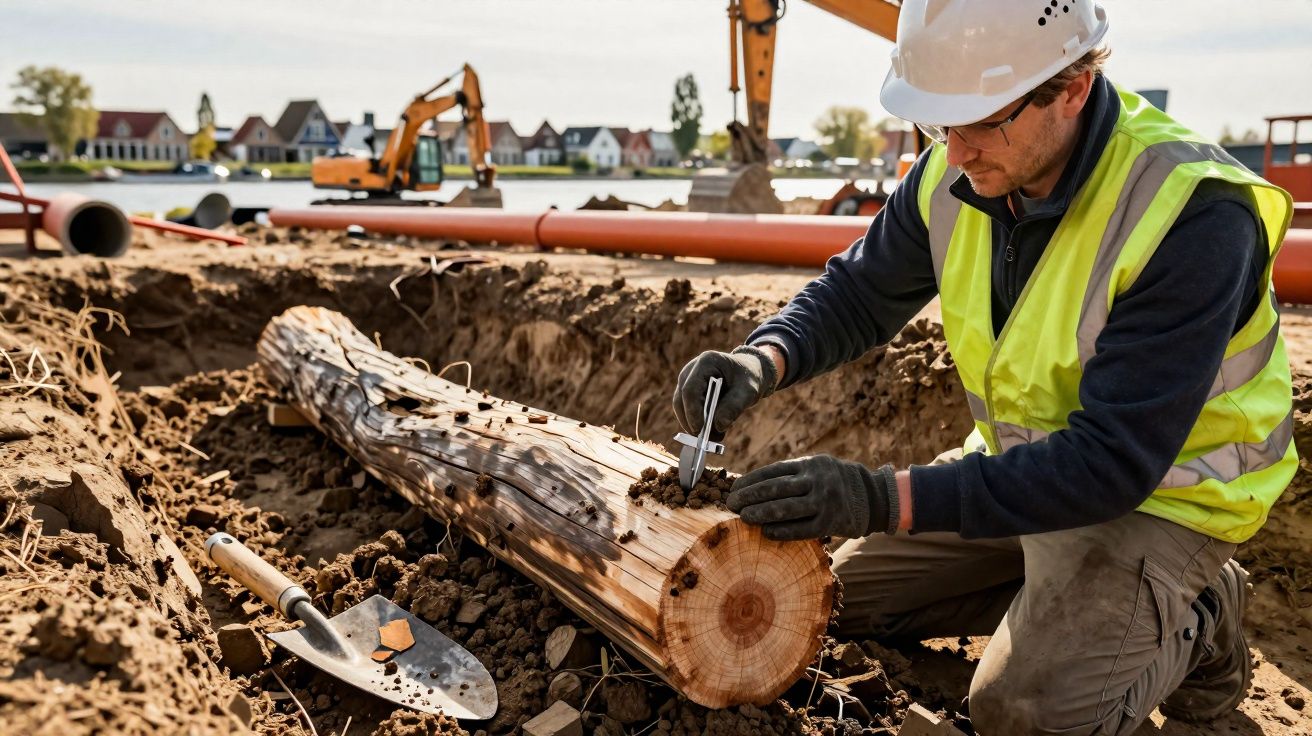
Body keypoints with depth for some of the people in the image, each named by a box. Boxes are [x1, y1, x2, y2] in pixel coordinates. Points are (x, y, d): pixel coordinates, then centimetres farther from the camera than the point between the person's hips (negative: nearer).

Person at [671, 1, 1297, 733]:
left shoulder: (1192, 218, -32)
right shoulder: (957, 173, -12)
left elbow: (1113, 460, -33)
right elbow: (860, 290, -1)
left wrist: (886, 498, -40)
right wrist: (765, 359, -25)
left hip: (1162, 489, -6)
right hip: (1024, 457, 7)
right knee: (851, 591, 8)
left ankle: (1193, 624, 7)